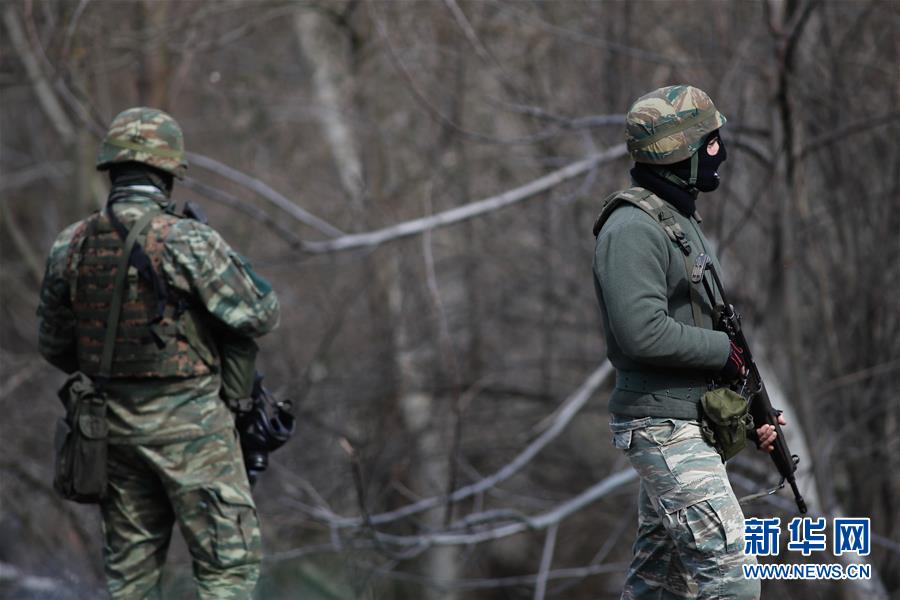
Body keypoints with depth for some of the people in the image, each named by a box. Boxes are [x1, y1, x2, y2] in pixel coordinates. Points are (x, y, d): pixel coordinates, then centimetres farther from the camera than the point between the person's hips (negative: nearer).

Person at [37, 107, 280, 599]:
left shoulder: (70, 246, 1)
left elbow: (54, 346, 11)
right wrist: (229, 258, 8)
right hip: (188, 424, -6)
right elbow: (260, 315, -8)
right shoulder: (188, 242, -16)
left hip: (114, 423, 6)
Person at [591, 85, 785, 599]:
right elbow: (642, 333, -26)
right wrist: (725, 350, -14)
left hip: (687, 427, 10)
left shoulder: (683, 220, 16)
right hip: (666, 431, -10)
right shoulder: (633, 227, -16)